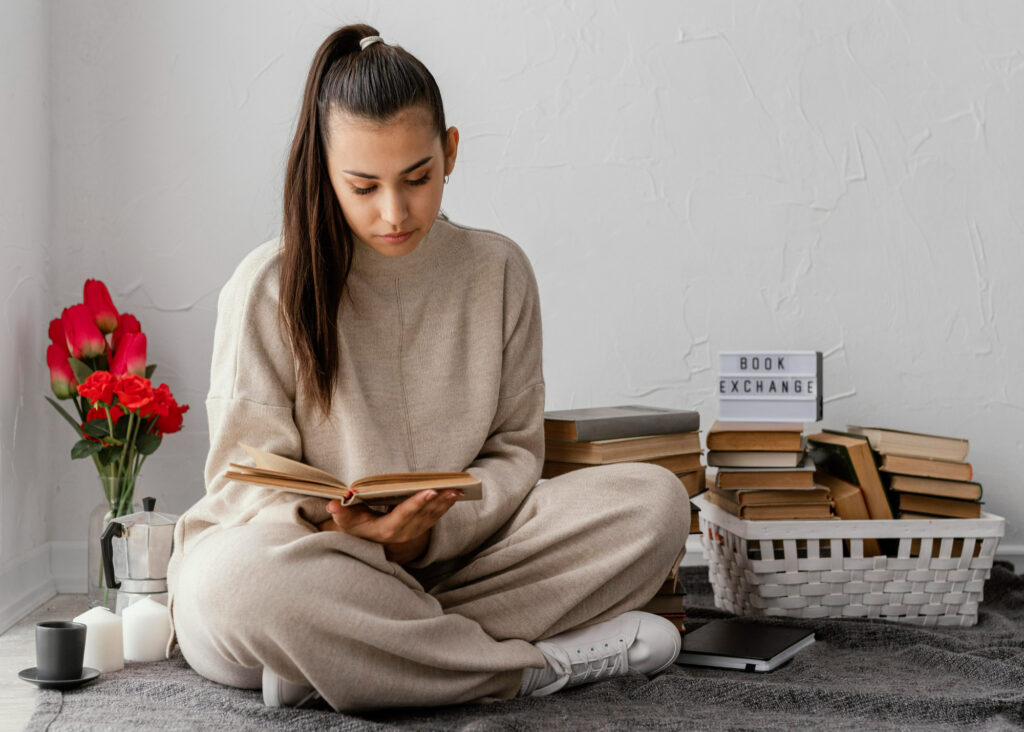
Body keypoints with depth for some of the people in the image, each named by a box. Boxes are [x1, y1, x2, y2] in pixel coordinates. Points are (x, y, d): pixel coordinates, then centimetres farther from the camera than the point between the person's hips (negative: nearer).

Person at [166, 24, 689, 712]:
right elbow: (246, 480, -6)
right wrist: (344, 527, -27)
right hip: (304, 560, -3)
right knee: (236, 581, -40)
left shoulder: (499, 271, 4)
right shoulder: (270, 287, -6)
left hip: (449, 555, 4)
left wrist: (431, 530, -15)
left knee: (655, 500, -17)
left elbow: (515, 450, 6)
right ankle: (540, 665, -23)